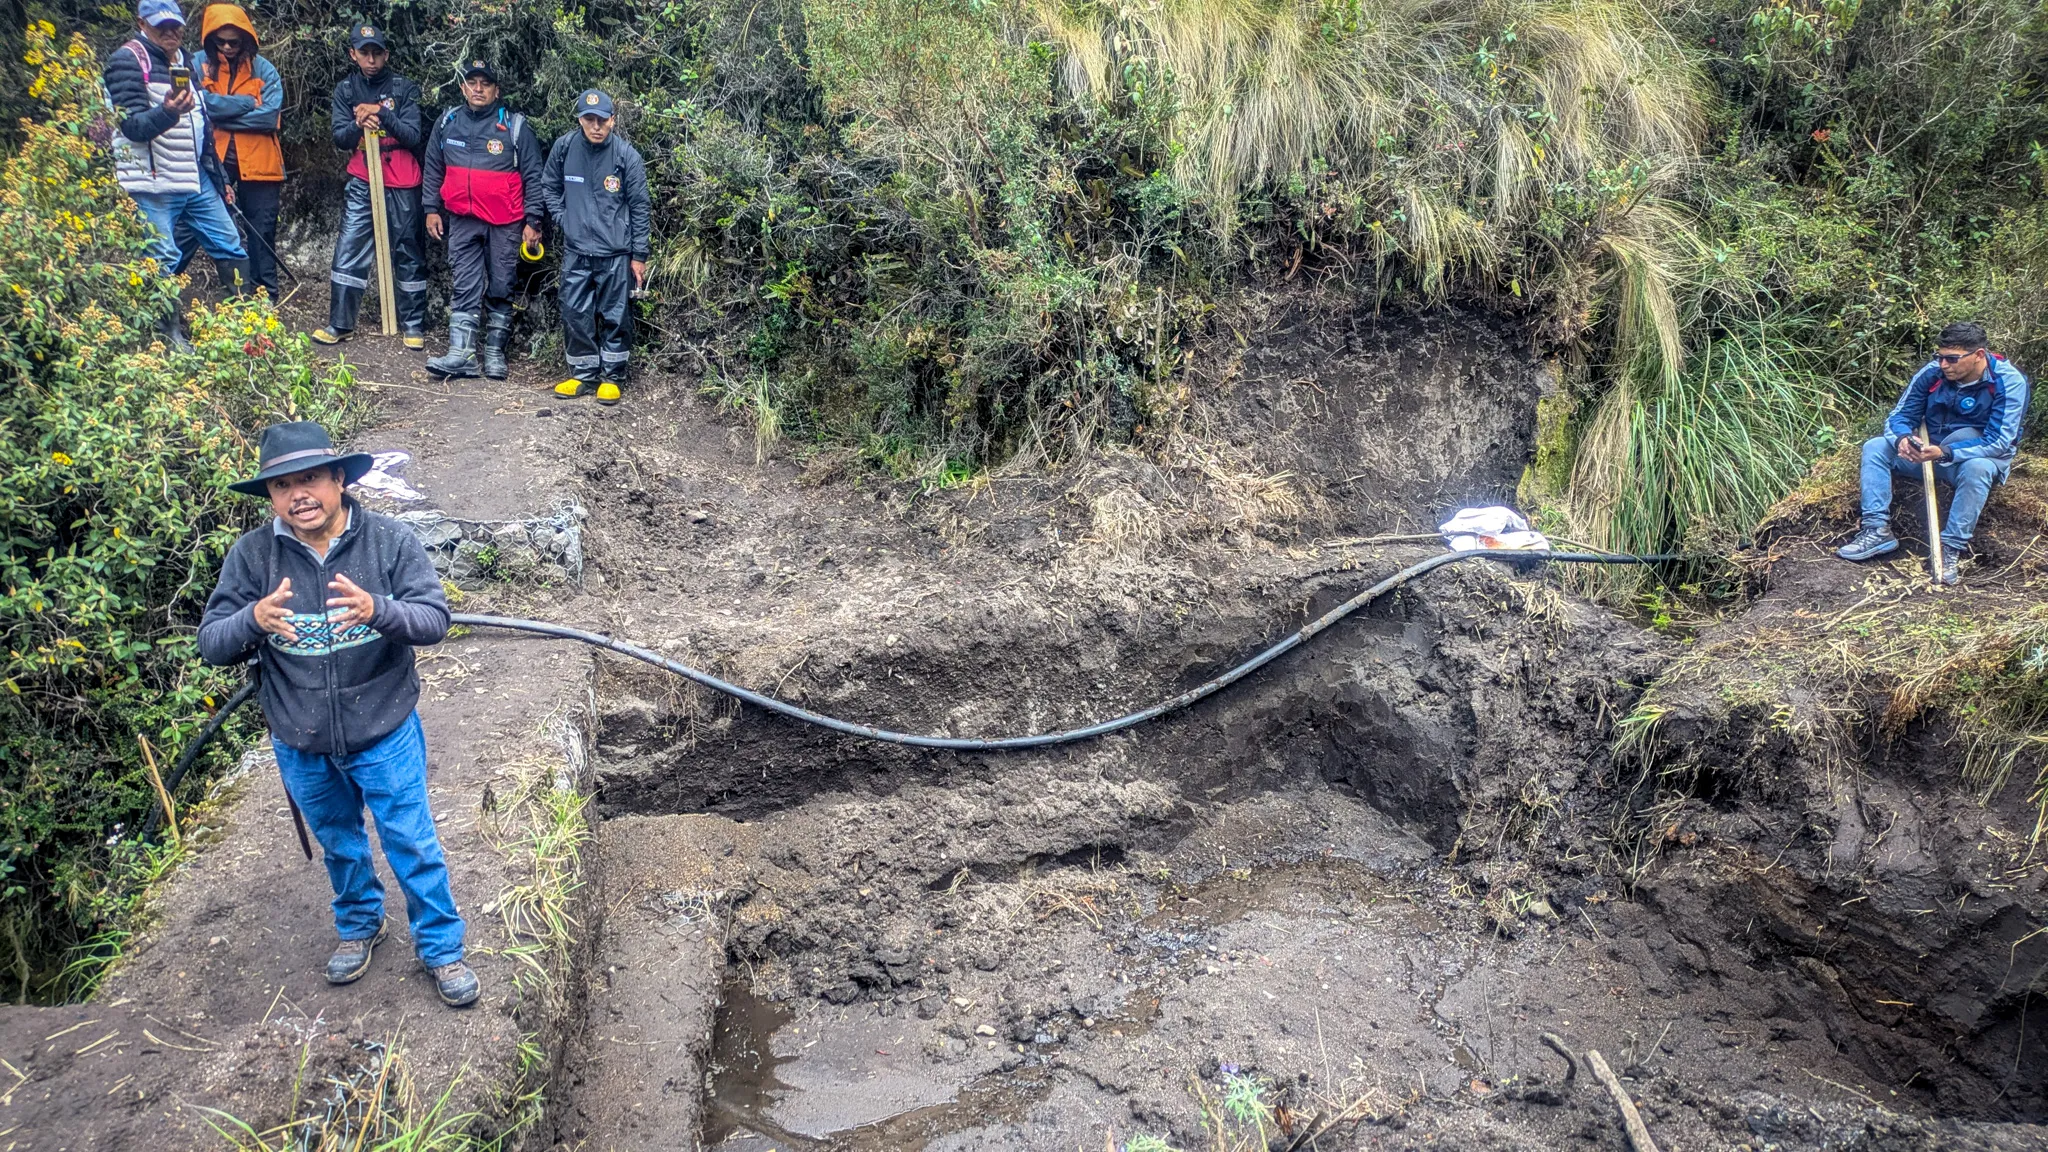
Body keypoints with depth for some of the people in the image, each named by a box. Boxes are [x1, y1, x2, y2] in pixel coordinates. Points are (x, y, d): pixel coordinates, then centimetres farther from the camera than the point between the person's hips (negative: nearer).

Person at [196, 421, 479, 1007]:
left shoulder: (389, 540, -15)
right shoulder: (252, 555, -11)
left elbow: (435, 619, -20)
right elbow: (212, 645, -12)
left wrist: (377, 610, -41)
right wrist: (254, 619, -35)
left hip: (384, 733, -2)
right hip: (301, 745, 3)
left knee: (413, 845, 8)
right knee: (339, 843, 24)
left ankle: (441, 947, 27)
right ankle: (359, 925, 49)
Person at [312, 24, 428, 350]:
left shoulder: (404, 88, -1)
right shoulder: (345, 89, 6)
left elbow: (413, 137, -9)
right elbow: (340, 139, 0)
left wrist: (383, 115, -22)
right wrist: (359, 125, -21)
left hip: (401, 185, -2)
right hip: (361, 183, 2)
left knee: (407, 253, 3)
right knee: (348, 252, -1)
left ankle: (413, 325, 10)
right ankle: (339, 324, 5)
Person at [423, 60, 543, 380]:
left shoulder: (514, 126, -3)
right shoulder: (447, 123, 7)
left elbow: (532, 176, -1)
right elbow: (433, 169, 16)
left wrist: (533, 221, -5)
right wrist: (432, 209, 10)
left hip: (504, 223, -2)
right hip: (462, 221, 2)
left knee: (500, 288, 5)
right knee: (465, 287, -2)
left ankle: (495, 352, 14)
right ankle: (461, 354, -7)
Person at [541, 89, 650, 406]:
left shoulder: (627, 156, -9)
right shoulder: (564, 147, -2)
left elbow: (639, 207, -4)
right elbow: (549, 186, 14)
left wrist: (639, 255, -3)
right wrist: (561, 219, 3)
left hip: (616, 252, -3)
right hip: (576, 250, 3)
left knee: (614, 316, 4)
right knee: (574, 314, 6)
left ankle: (612, 377, 17)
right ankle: (582, 373, 21)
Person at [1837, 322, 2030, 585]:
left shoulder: (2009, 382, -21)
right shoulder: (1932, 373, -11)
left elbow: (1999, 442, -27)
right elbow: (1900, 416, -3)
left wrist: (1945, 453, -40)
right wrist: (1903, 438, -29)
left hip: (1982, 458, -5)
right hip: (1932, 452, 5)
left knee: (1976, 468, -39)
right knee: (1875, 447, -14)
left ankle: (1952, 548, -32)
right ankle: (1878, 530, -22)